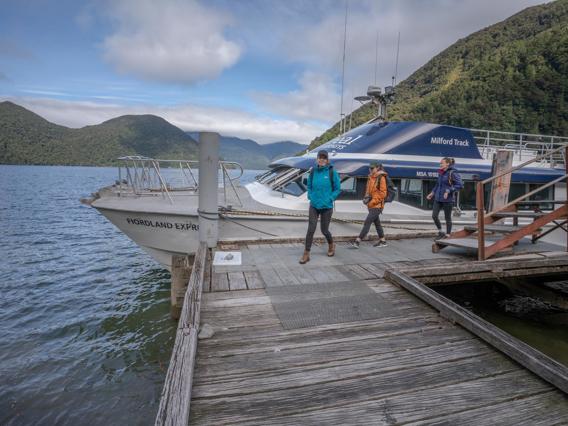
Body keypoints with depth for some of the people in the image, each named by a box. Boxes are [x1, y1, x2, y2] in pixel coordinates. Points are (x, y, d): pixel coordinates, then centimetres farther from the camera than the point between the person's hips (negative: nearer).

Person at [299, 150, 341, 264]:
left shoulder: (332, 172, -8)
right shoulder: (313, 171, 0)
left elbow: (337, 189, -2)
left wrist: (330, 199, -11)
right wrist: (310, 197, 1)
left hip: (327, 207, -2)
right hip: (314, 205, 2)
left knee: (324, 230, 10)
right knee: (311, 229, -4)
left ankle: (331, 245, 41)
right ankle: (306, 254, 3)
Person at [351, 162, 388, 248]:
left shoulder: (381, 178, -11)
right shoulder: (370, 178, 11)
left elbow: (383, 193, -12)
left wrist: (373, 201, -16)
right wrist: (366, 197, 3)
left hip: (377, 206, -8)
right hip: (371, 205, 8)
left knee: (367, 222, -12)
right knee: (377, 223, 15)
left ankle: (357, 241, -13)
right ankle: (383, 241, 27)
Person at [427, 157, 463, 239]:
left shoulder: (452, 173, -12)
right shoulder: (440, 173, 9)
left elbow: (460, 185, -18)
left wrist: (448, 191, -25)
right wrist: (432, 193, 15)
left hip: (447, 199, -6)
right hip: (438, 198, 6)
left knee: (447, 218, 5)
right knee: (434, 216, 1)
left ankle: (447, 235, 18)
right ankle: (440, 232, 20)